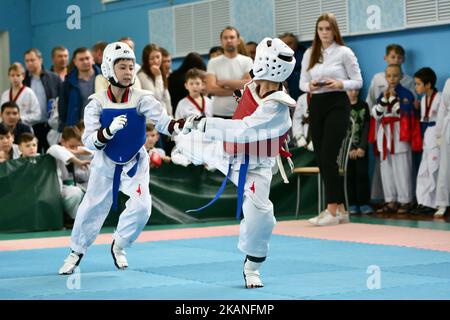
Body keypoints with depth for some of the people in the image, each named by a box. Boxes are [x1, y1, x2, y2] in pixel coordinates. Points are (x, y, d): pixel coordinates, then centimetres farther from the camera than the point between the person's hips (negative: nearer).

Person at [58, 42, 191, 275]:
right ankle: (76, 253, 32)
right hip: (106, 164, 0)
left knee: (141, 207, -16)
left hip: (135, 163, 0)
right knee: (92, 208, 6)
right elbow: (89, 141, -20)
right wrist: (110, 129, -39)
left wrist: (184, 124, -51)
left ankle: (118, 247, 13)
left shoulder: (141, 99, -17)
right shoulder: (97, 103, -16)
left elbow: (164, 123, -30)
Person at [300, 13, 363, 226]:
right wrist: (310, 86, -10)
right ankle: (340, 209, 14)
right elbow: (302, 82, 12)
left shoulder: (344, 52, -2)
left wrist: (339, 84, -19)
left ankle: (332, 210, -9)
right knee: (321, 159, 5)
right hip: (316, 105, 5)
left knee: (328, 158, -13)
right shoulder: (309, 54, 11)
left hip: (337, 104, -5)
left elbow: (358, 81, -1)